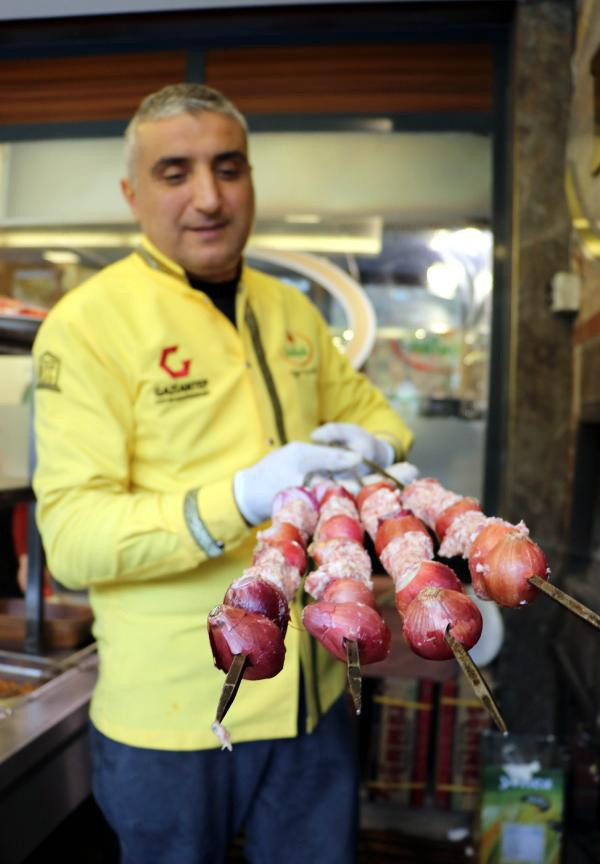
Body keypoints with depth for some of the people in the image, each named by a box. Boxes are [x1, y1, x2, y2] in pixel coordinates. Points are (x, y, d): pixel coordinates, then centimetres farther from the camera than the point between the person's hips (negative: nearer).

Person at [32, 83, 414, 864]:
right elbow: (71, 536, -18)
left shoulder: (291, 310, 7)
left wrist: (373, 445, -6)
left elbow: (367, 409, 19)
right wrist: (240, 500, -32)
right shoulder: (89, 322, -13)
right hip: (173, 717, -4)